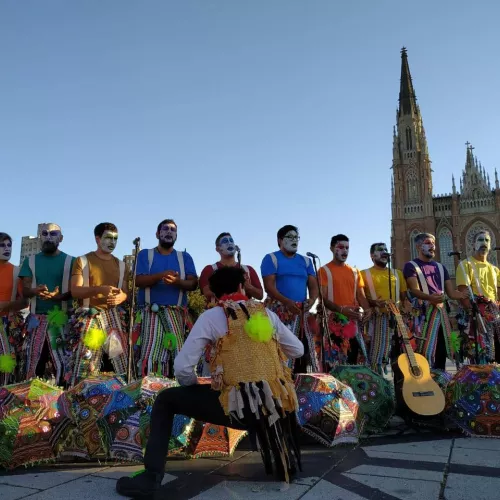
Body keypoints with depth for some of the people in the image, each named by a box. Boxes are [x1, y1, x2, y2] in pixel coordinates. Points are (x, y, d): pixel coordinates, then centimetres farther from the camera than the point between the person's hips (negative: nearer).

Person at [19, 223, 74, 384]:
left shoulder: (71, 261, 6)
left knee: (62, 362, -5)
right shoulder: (30, 261, 13)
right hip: (36, 319, 2)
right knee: (32, 362, 1)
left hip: (62, 319, -2)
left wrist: (59, 296, -22)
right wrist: (35, 291, -19)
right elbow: (25, 290, 5)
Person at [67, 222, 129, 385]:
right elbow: (75, 291, -6)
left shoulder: (121, 265, 16)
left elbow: (126, 291, 11)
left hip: (115, 318, 4)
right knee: (84, 367, -11)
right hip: (89, 317, -3)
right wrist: (99, 289, -24)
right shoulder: (82, 261, 4)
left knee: (120, 365, -2)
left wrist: (121, 297, -14)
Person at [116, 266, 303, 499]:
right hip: (278, 407, 5)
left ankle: (151, 477, 3)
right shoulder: (267, 313, 13)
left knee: (166, 400, 14)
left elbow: (182, 368, -2)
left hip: (239, 408, -4)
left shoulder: (211, 316, 3)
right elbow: (298, 350, 23)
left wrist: (195, 386, 19)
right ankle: (285, 461, 40)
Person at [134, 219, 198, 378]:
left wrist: (178, 281, -17)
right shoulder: (145, 254, 12)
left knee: (177, 352, -7)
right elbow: (139, 281, -3)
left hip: (176, 314, 1)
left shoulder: (184, 257, 16)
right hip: (150, 313, -1)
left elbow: (193, 283, 4)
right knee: (149, 352, -11)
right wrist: (161, 275, -18)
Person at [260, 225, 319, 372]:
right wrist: (287, 302, -25)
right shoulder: (271, 259, 1)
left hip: (302, 311, 5)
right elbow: (269, 286, -10)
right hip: (279, 310, -5)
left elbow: (313, 285, 11)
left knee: (304, 349, 4)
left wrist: (312, 299, -12)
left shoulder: (306, 261, 17)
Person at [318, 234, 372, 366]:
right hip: (334, 320, -5)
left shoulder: (354, 271, 18)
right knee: (334, 360, -9)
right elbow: (323, 298, -8)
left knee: (354, 358, 6)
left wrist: (367, 309, -6)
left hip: (354, 320, 5)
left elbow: (361, 295, 15)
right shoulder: (324, 270, 0)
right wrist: (341, 309, -24)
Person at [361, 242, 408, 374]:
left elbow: (404, 297, 21)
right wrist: (373, 303, -19)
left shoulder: (397, 273, 20)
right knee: (377, 354, -9)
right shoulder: (365, 274, 5)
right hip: (376, 318, -5)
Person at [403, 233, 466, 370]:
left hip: (441, 312, 6)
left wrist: (468, 295, -4)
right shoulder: (411, 266, 1)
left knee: (441, 351, 8)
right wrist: (430, 297, -33)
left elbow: (451, 293, 15)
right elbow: (414, 290, -13)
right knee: (424, 352, -11)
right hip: (423, 313, -6)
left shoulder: (440, 267, 20)